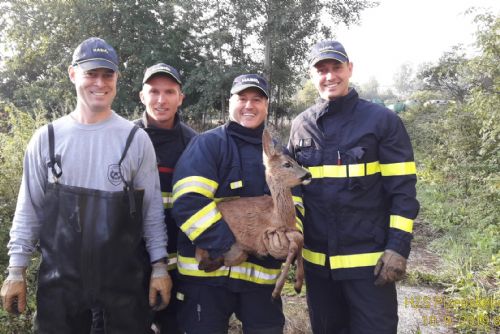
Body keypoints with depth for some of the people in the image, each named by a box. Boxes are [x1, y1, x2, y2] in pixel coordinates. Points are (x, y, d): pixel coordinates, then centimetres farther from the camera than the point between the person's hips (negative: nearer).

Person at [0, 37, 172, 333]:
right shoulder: (47, 138, 2)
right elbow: (29, 207, 6)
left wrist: (159, 266, -3)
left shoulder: (136, 138, -2)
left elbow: (152, 207, -1)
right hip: (60, 278, 2)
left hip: (125, 278, -1)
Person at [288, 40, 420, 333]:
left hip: (370, 260, -4)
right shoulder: (300, 126, 5)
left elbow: (403, 190, -8)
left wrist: (398, 248, -15)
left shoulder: (383, 120, -6)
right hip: (317, 260, 4)